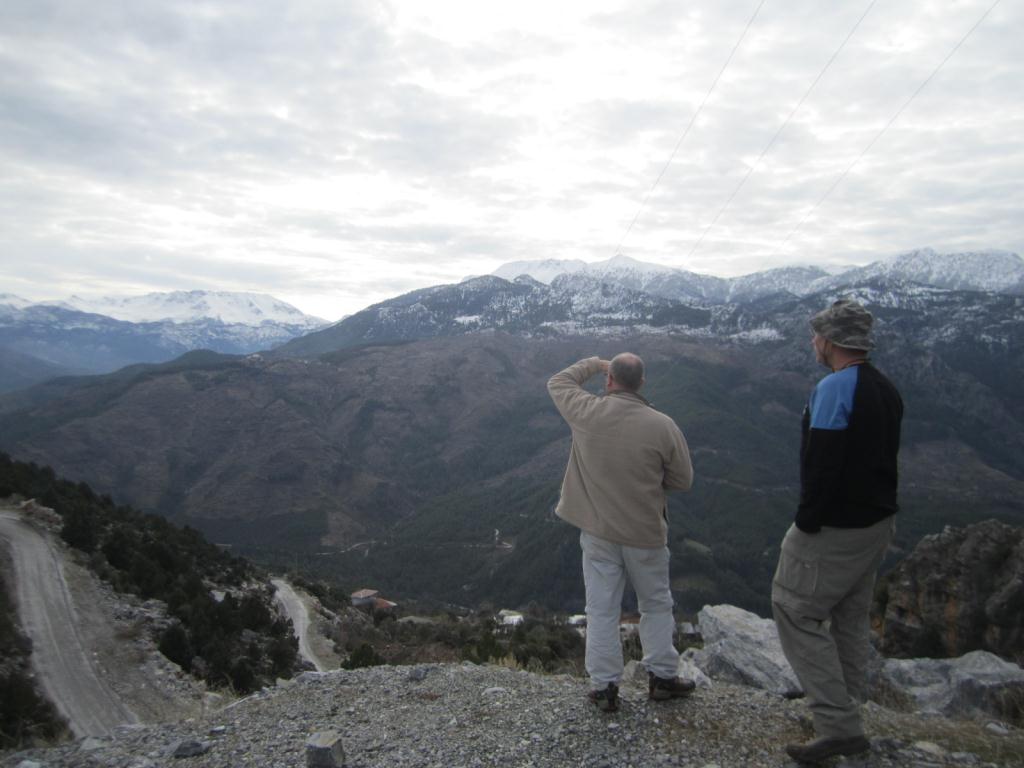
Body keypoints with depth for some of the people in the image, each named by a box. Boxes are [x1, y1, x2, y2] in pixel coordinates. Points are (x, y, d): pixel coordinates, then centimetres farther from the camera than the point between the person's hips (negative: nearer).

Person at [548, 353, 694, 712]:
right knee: (656, 606, 19)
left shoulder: (587, 412, -12)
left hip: (598, 533, 1)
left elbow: (558, 383, 9)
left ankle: (604, 687, 18)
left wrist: (593, 363, 19)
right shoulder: (662, 425, -14)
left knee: (602, 609, 10)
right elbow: (682, 480, -4)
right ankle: (662, 677, 28)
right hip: (645, 534, 0)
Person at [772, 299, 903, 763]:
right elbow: (883, 458, 16)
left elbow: (822, 464, -25)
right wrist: (878, 510, 21)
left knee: (796, 613, 1)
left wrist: (806, 523, -17)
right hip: (878, 522, 9)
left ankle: (839, 726, 3)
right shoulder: (886, 390, 9)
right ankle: (845, 719, 31)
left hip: (834, 529, -9)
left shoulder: (834, 388, -20)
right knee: (850, 619, 19)